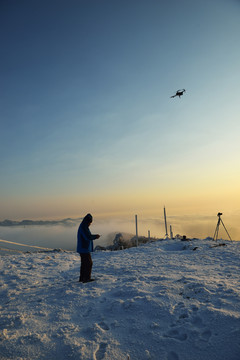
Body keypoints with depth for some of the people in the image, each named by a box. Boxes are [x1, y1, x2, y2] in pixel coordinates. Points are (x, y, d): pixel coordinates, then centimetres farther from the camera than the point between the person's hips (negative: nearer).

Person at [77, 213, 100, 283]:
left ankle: (82, 278, 20)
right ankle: (86, 278, -5)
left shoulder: (83, 227, 14)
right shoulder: (84, 227, -18)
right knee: (89, 263, -7)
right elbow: (88, 237, -23)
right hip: (84, 249, -10)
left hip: (83, 249, 10)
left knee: (84, 263, 15)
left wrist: (94, 236, 8)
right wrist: (96, 236, -8)